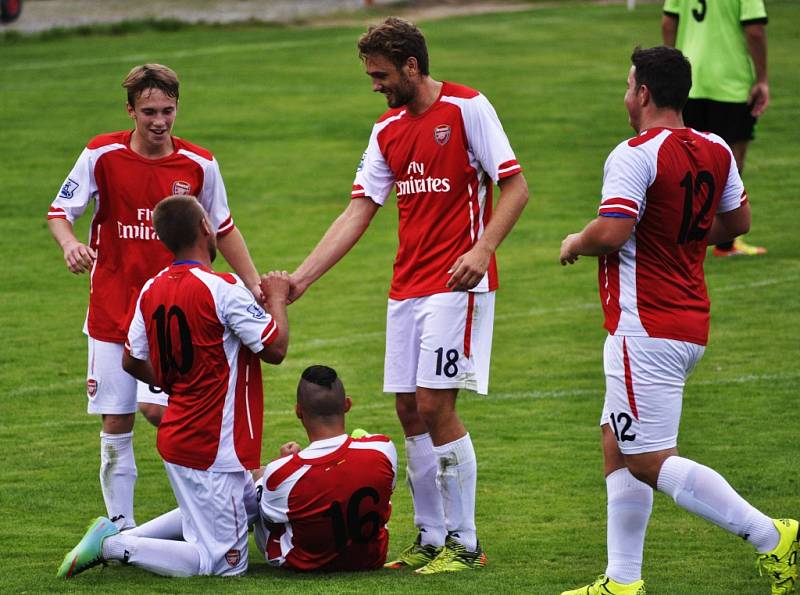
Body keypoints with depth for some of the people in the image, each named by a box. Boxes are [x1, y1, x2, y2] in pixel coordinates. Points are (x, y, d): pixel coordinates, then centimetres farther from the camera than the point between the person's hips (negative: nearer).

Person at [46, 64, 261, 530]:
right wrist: (70, 243, -24)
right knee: (116, 422, 3)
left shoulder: (199, 165, -1)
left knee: (159, 407, -19)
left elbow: (223, 229, 12)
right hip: (112, 310, 1)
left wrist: (254, 284, 7)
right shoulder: (102, 155, -4)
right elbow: (60, 211, -2)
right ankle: (121, 525, 13)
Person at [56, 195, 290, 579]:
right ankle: (116, 546, -13)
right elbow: (275, 349, -14)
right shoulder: (223, 289, -19)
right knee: (225, 562, -2)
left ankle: (123, 535, 13)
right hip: (214, 447, -8)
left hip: (176, 434, 8)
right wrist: (277, 299, 3)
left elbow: (132, 362, 12)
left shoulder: (152, 291, 3)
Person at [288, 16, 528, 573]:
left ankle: (464, 543, -3)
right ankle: (430, 538, 14)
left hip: (457, 283, -7)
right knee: (410, 410, 5)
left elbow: (515, 187, -9)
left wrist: (481, 249, -23)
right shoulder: (387, 130, 12)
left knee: (435, 406, -11)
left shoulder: (467, 108, -7)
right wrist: (300, 279, 4)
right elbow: (358, 213, 11)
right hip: (407, 287, 7)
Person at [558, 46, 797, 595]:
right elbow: (738, 220, 20)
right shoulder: (716, 152, 8)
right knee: (617, 444, 16)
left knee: (649, 461, -6)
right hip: (690, 321, 9)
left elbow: (611, 233, -26)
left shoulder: (635, 156, -17)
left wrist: (576, 244, -5)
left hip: (645, 331, -9)